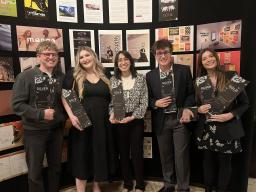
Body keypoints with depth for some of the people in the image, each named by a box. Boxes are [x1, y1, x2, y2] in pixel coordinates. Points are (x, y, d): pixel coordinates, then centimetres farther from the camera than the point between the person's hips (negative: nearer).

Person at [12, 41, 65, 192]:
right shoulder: (26, 76, -10)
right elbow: (17, 104, -13)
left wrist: (63, 118, -3)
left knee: (56, 167, 18)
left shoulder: (61, 77, 3)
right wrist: (41, 114, -21)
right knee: (35, 171, 12)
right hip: (34, 131, -3)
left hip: (56, 129, 4)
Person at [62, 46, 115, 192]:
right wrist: (71, 115, -15)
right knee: (82, 154, 7)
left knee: (100, 153, 14)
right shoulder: (74, 75, -1)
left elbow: (112, 96, 16)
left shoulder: (105, 74, 6)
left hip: (102, 121, 3)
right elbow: (64, 96, -4)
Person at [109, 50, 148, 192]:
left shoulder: (140, 78, -2)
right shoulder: (113, 80, 3)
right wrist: (112, 114, -15)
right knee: (123, 153, 12)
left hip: (136, 120, -1)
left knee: (137, 152, 5)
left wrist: (133, 116, -14)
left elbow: (144, 102, -4)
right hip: (119, 121, 2)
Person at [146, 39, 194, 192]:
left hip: (180, 119, -2)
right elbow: (147, 99, 6)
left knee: (181, 155, 6)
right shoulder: (150, 75, 1)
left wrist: (186, 109, -14)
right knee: (165, 155, 15)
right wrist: (155, 103, -15)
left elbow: (191, 93, 1)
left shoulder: (184, 70, -2)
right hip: (162, 121, 2)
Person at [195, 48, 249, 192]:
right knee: (208, 161, 15)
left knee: (224, 162, 11)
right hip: (207, 129, 2)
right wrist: (199, 109, -11)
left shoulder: (231, 77, -5)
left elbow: (245, 103, -3)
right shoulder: (199, 81, 2)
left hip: (227, 128, -2)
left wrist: (230, 115, -17)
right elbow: (195, 103, 10)